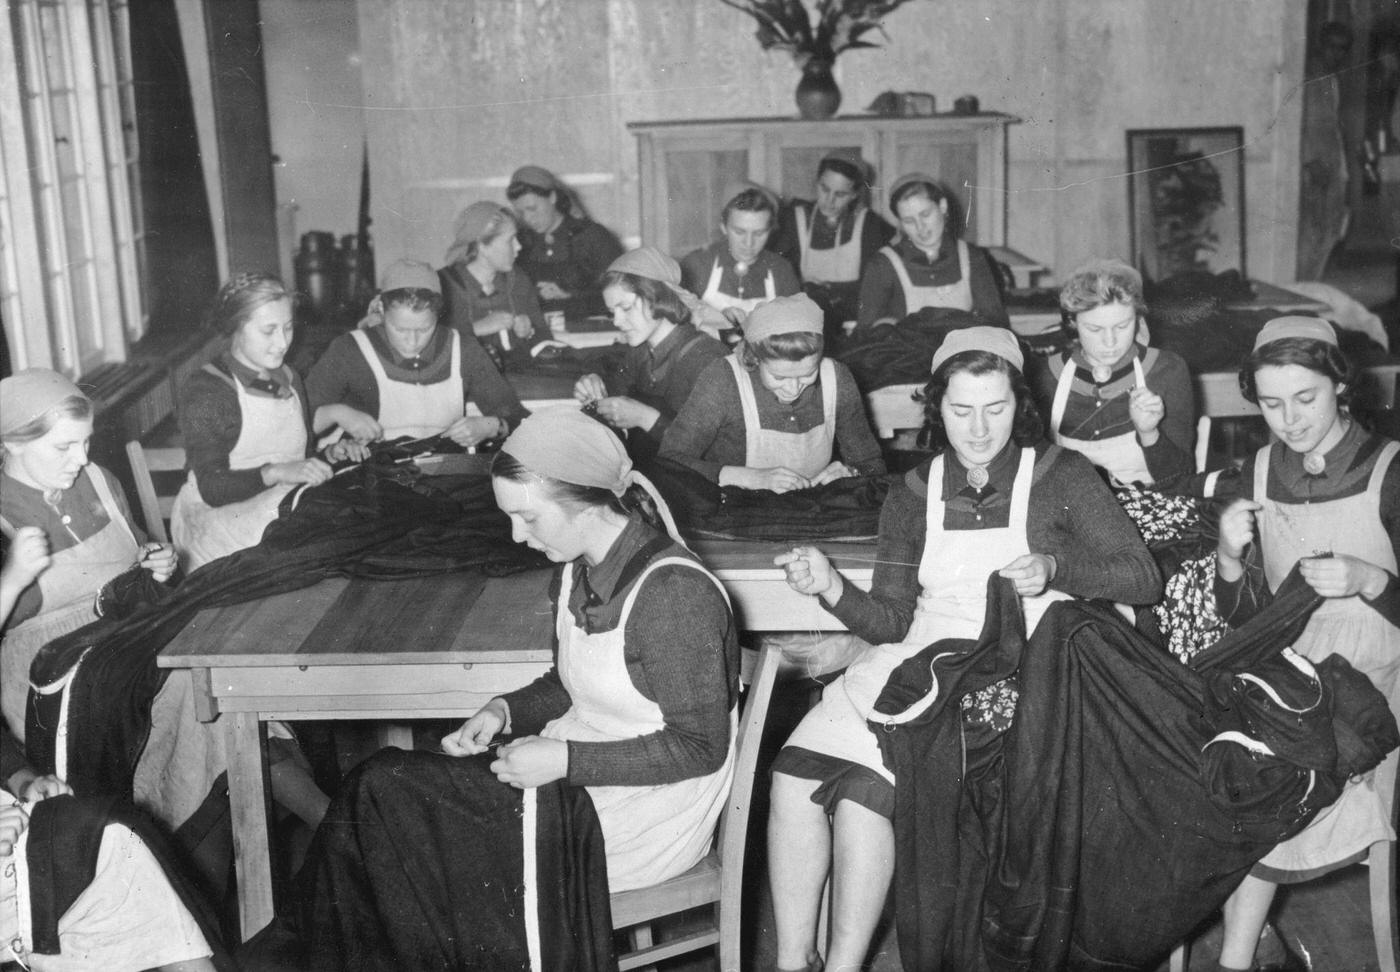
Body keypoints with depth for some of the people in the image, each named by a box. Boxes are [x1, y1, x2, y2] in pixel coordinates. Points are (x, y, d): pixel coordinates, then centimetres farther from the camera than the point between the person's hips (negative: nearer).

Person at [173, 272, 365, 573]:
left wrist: (330, 454, 0)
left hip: (286, 506, 6)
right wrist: (277, 472, -29)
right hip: (218, 516, -6)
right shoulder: (204, 390, -8)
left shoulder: (290, 380, 15)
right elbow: (212, 489, -16)